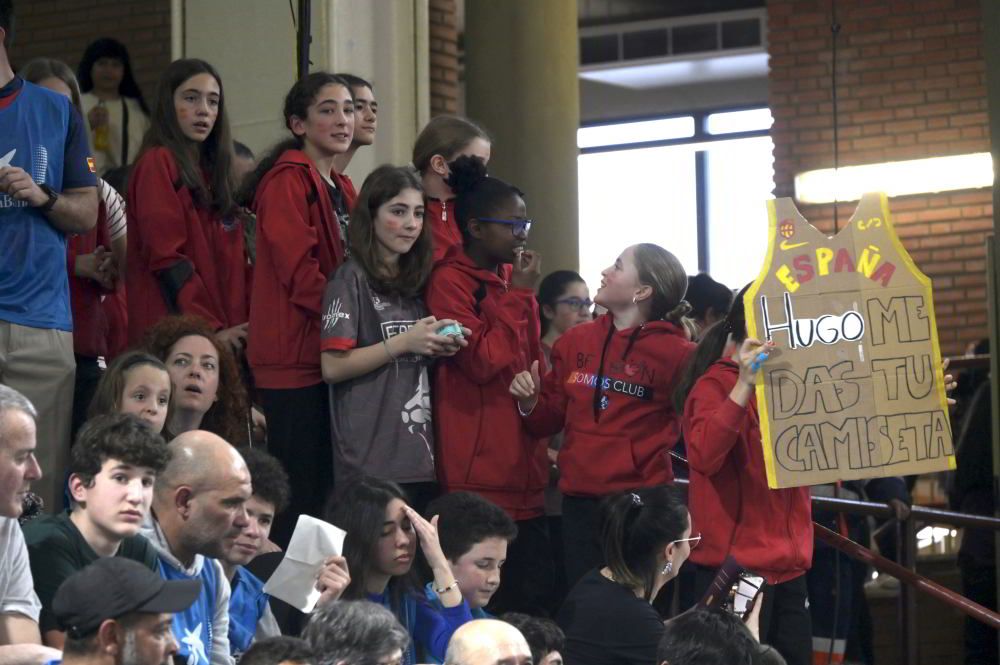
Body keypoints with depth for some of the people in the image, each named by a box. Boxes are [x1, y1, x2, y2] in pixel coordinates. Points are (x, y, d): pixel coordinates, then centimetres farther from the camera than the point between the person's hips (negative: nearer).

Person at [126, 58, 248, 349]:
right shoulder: (158, 164, -2)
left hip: (227, 335, 7)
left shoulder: (215, 172, 22)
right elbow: (165, 256, -11)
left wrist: (246, 322, 7)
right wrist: (210, 328, -14)